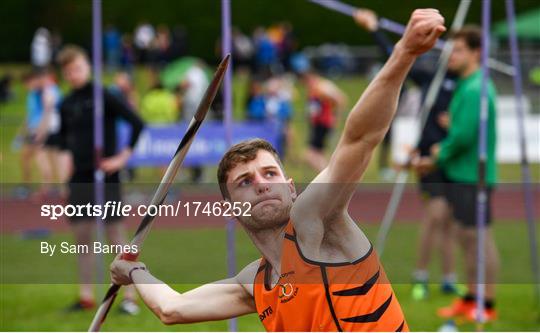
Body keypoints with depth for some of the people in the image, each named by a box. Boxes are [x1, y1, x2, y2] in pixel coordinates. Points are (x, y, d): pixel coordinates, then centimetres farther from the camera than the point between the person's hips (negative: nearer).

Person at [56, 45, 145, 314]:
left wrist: (124, 156, -13)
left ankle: (130, 297, 0)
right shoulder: (66, 105, 8)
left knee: (115, 234, -4)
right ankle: (86, 296, 12)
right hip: (79, 177, 6)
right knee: (82, 236, 5)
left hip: (104, 175, -5)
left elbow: (136, 123, -12)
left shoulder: (103, 97, -8)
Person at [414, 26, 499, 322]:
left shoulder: (476, 89, -18)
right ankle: (471, 300, 23)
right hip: (462, 173, 10)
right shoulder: (466, 85, 14)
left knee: (480, 237, -5)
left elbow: (464, 135, -23)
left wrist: (439, 158, -10)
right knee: (466, 236, 15)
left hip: (473, 175, -10)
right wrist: (445, 150, 7)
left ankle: (488, 305, 0)